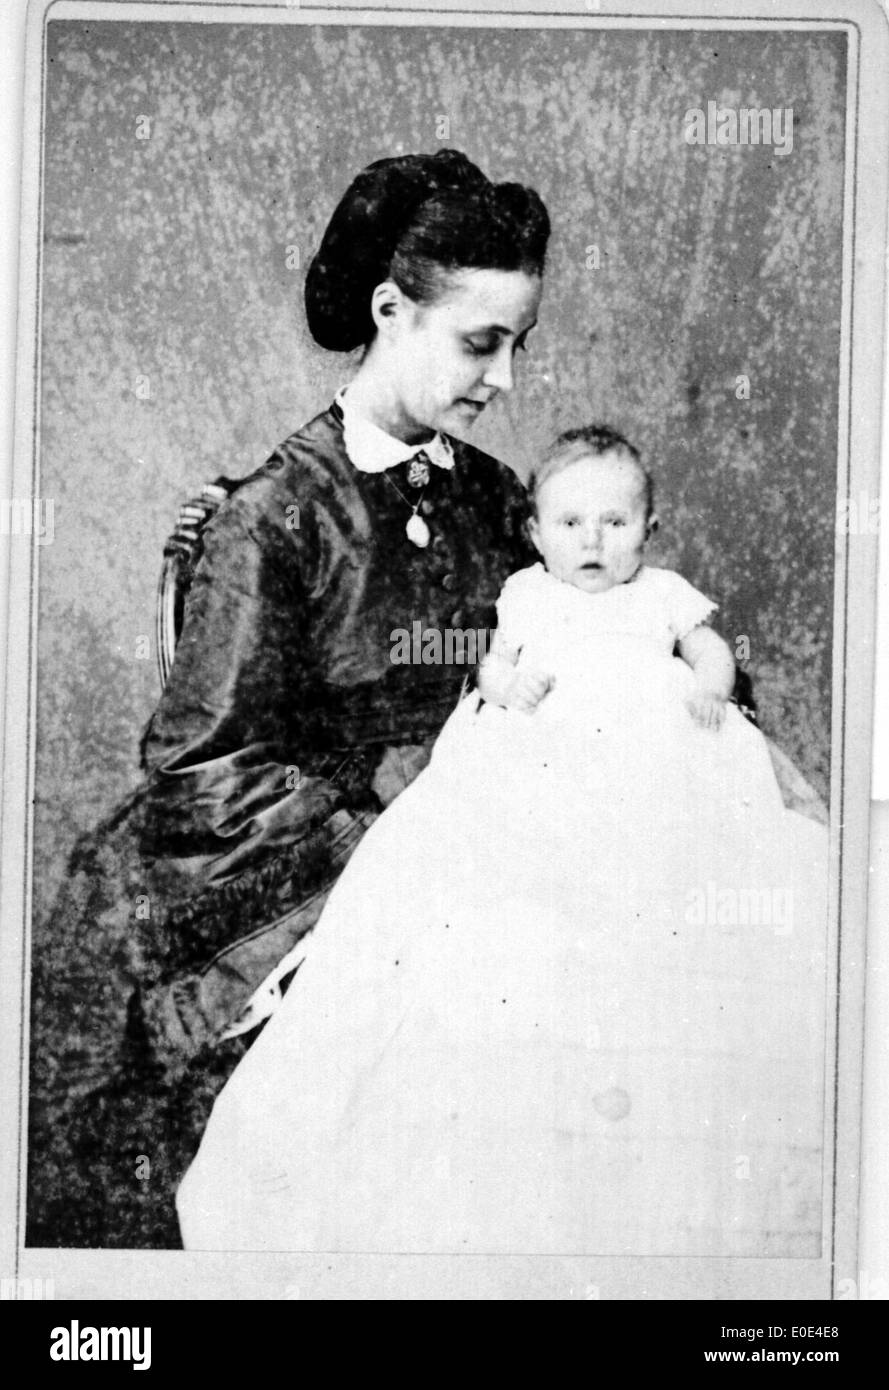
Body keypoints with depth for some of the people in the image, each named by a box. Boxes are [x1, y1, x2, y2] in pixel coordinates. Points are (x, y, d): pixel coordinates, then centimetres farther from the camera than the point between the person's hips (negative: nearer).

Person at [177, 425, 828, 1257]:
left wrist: (708, 688, -2)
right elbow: (494, 664, 21)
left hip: (656, 753, 0)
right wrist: (510, 683, -3)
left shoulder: (664, 594, 27)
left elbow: (712, 652, 21)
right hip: (537, 761, 0)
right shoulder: (527, 594, 28)